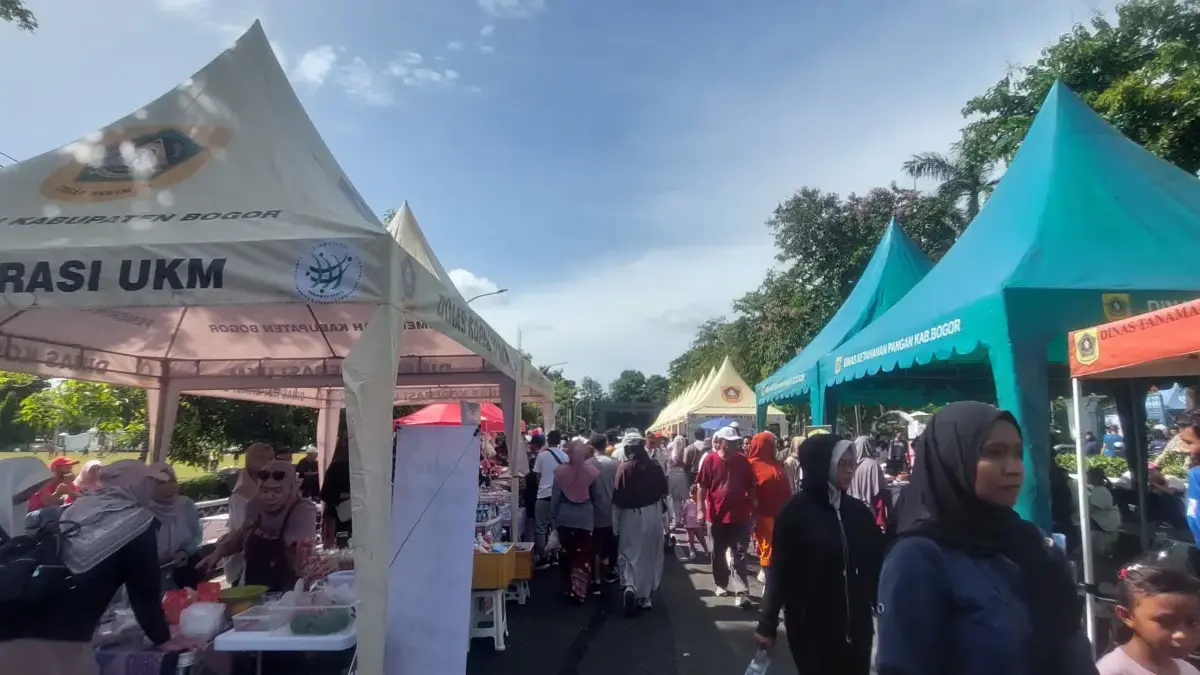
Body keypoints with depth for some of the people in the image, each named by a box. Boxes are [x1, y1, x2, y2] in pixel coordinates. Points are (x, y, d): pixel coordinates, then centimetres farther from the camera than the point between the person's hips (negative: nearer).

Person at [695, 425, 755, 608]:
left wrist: (752, 511, 6)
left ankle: (742, 592, 4)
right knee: (718, 553, 15)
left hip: (739, 515, 0)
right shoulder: (710, 460, -9)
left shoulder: (743, 461, -2)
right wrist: (701, 510, -7)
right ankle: (721, 584, 32)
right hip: (717, 515, 0)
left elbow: (750, 488, 6)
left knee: (739, 556, 2)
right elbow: (702, 487, -5)